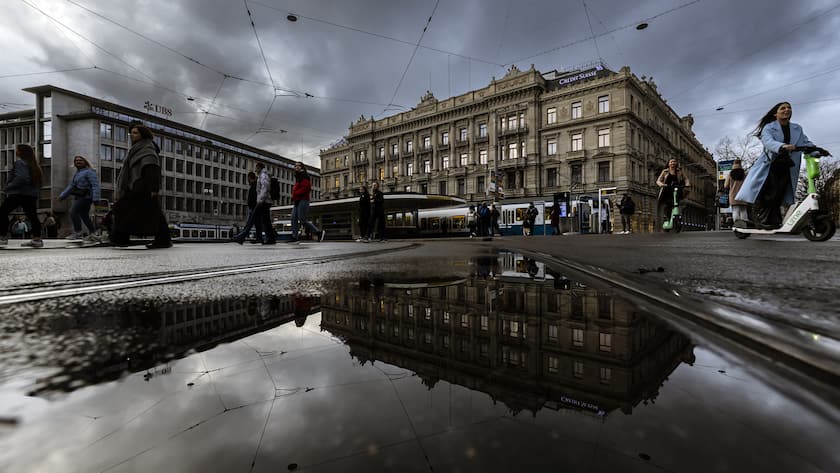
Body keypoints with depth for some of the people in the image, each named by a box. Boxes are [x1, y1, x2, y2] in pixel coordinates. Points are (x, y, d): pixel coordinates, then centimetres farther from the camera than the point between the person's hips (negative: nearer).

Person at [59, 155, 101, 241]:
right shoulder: (77, 173, 19)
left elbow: (95, 185, -18)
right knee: (84, 216, 8)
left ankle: (78, 233, -13)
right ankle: (92, 234, 12)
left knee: (73, 211, -17)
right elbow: (71, 186, 25)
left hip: (86, 197, -9)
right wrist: (62, 196, 21)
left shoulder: (89, 172, -7)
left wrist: (96, 198, -28)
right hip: (78, 197, 9)